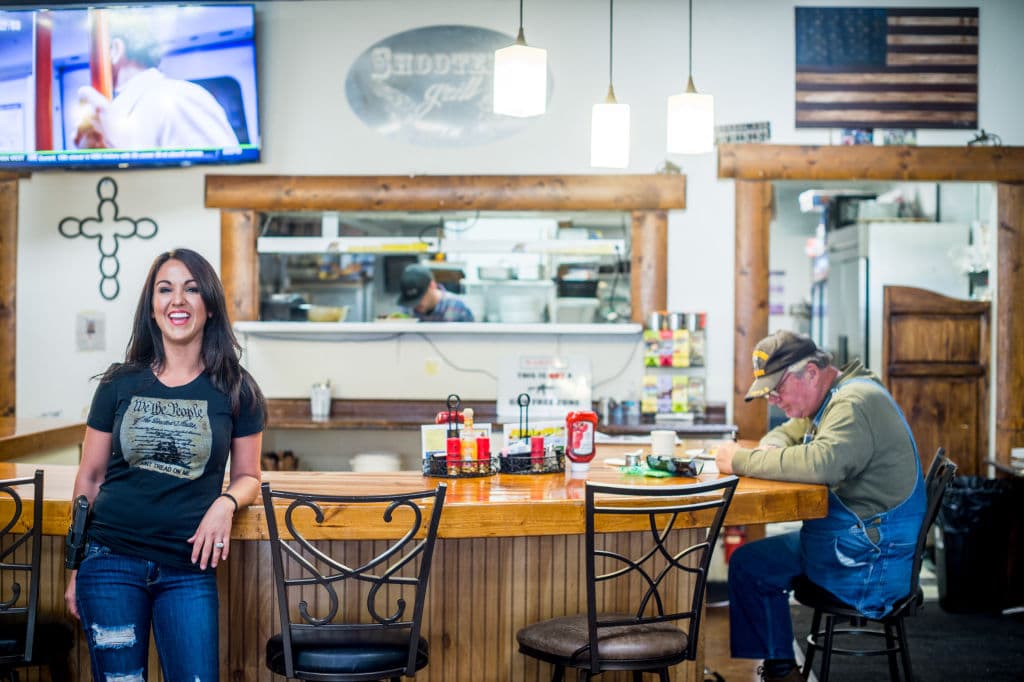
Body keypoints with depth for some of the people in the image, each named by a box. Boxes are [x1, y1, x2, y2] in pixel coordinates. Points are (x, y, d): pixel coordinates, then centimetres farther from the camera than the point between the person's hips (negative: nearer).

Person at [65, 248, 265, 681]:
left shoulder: (235, 391, 1)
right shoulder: (119, 384, 3)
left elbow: (247, 475, 10)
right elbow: (89, 477, 9)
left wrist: (226, 503, -13)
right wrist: (76, 570, 9)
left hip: (188, 569, 0)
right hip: (111, 563, 0)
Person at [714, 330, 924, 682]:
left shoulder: (856, 402, -22)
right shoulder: (830, 399, 12)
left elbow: (820, 463, -37)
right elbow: (787, 432, 25)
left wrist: (742, 461, -26)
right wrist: (768, 448, 0)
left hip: (870, 560, -10)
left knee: (748, 567, -6)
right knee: (750, 562, 15)